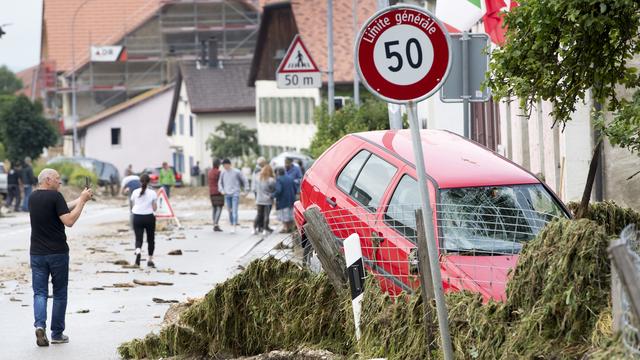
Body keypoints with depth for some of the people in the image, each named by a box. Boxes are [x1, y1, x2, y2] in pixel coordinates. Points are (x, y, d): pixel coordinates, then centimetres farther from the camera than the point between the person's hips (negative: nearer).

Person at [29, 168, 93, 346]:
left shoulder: (33, 198, 10)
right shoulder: (55, 196, -12)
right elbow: (69, 221, -19)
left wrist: (80, 199, 17)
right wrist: (82, 201, -11)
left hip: (37, 253, 5)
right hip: (57, 252, -5)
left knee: (40, 292, 4)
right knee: (59, 293, 8)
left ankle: (40, 325, -19)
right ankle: (57, 334, 12)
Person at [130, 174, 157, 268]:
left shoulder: (135, 192, -1)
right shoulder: (152, 193, -5)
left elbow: (133, 205, 4)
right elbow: (155, 208, -4)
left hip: (137, 217, 1)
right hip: (149, 217, -1)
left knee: (138, 238, 2)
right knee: (150, 239, 15)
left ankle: (138, 251, -30)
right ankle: (150, 260, 19)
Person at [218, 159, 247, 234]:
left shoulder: (237, 172, -4)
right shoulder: (223, 173, 6)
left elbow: (244, 180, 4)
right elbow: (220, 182, 17)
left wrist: (245, 190, 1)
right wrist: (222, 190, 4)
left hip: (235, 194, -4)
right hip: (227, 194, 4)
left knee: (234, 211, -12)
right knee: (230, 211, 7)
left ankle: (234, 226, -15)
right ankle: (232, 225, 16)